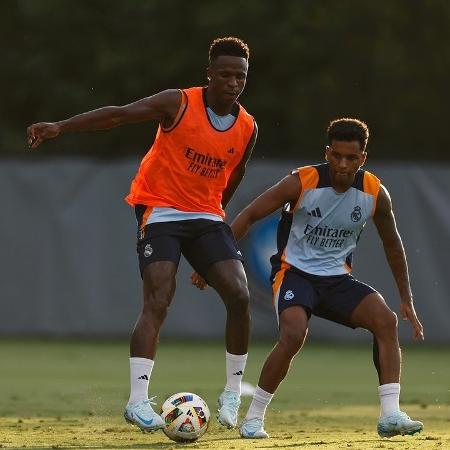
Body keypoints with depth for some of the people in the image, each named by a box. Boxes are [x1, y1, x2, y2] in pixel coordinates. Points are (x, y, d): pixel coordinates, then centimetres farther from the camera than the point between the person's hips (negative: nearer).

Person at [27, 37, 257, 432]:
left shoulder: (248, 129, 2)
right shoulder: (179, 104, -11)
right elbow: (119, 115, -17)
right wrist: (60, 127, -26)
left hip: (206, 216, 4)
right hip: (160, 210, -4)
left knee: (240, 296, -11)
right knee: (158, 302, -18)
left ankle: (233, 394, 3)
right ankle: (138, 400, -20)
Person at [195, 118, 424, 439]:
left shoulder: (375, 193, -5)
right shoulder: (302, 183, -16)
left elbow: (392, 244, 12)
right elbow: (250, 215, -9)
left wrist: (406, 299, 13)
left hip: (338, 279, 4)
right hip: (296, 273, -4)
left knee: (386, 319, -21)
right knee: (294, 334, -30)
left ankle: (391, 415, -21)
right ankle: (253, 418, -14)